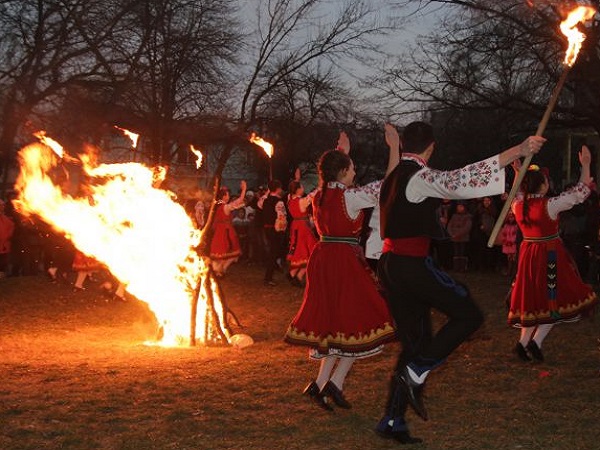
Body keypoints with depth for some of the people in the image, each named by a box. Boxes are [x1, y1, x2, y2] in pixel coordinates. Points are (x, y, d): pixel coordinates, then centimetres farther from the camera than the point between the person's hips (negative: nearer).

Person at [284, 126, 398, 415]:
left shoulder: (319, 196, 7)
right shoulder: (350, 197, -14)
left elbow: (336, 184, 30)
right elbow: (386, 186, -12)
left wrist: (341, 153, 34)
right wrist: (395, 150, -5)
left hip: (322, 258, 8)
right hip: (345, 259, -8)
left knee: (333, 322, 16)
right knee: (358, 320, 5)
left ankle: (321, 383, 11)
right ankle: (335, 383, -2)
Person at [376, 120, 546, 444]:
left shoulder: (392, 178, 16)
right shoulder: (420, 177, -12)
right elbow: (458, 180, -28)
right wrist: (518, 151, -34)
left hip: (390, 264, 9)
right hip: (412, 264, -9)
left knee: (415, 341, 12)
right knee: (469, 316, -2)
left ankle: (392, 421, 12)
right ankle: (416, 373, -7)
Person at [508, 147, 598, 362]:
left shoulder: (517, 205, -3)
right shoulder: (549, 204, -18)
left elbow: (517, 193, 23)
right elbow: (579, 192, -13)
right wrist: (585, 165, -8)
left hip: (528, 254, 6)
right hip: (550, 255, -6)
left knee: (534, 298, 15)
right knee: (555, 298, 5)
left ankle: (524, 342, 10)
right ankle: (536, 342, -4)